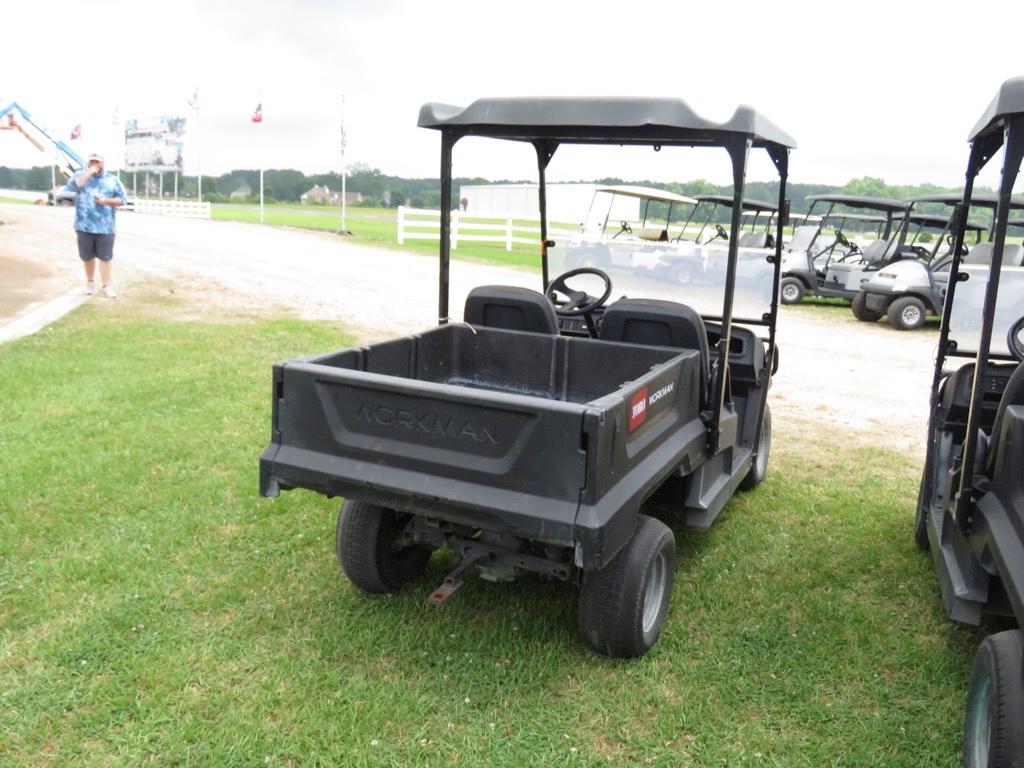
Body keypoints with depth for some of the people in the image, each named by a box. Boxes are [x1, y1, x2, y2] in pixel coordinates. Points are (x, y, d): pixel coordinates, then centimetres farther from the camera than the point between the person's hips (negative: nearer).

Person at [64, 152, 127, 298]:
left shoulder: (113, 180, 7)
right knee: (87, 256, 9)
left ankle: (106, 286, -3)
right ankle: (90, 282, 26)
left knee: (106, 257, -5)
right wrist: (89, 172, -12)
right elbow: (71, 186, -12)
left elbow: (121, 200, 5)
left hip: (105, 227, -1)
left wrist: (106, 201, -12)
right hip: (85, 226, 2)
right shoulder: (80, 176, 9)